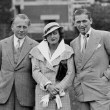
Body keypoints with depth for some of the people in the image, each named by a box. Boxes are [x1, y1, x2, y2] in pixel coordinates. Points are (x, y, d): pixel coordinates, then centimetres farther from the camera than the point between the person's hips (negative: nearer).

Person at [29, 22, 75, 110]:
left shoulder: (67, 50, 4)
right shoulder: (37, 51, 6)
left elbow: (70, 74, 1)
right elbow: (35, 72, 0)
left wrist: (58, 89, -9)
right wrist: (48, 86, -15)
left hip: (61, 92, 0)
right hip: (43, 92, 0)